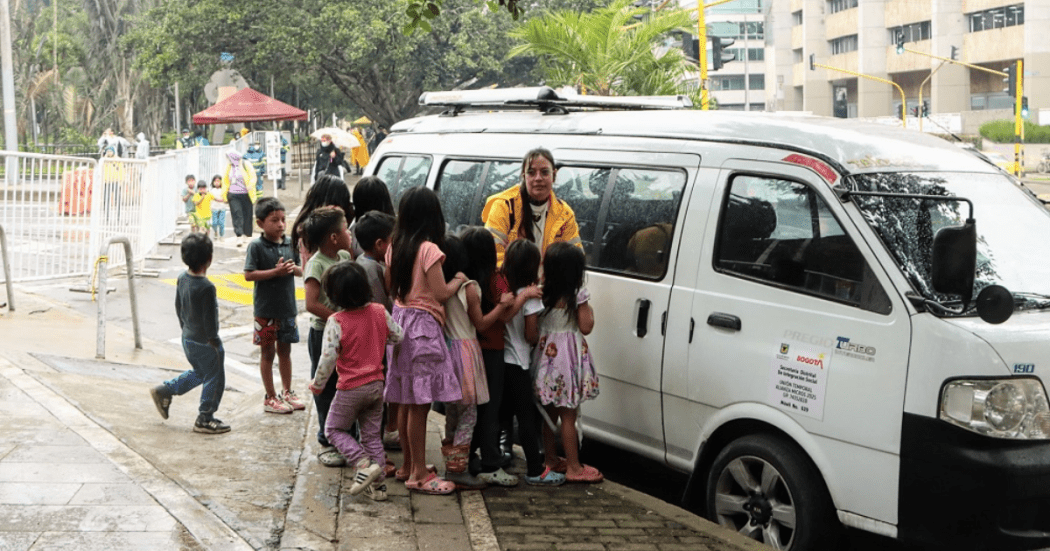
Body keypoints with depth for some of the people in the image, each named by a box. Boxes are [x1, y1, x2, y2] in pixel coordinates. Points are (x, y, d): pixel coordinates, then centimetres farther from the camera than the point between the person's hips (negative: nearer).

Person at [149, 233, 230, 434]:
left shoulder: (182, 278, -2)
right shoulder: (206, 287, -27)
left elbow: (178, 307, 11)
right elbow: (209, 319, -22)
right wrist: (215, 343, -11)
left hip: (188, 339, 9)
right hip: (205, 342, -9)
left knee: (199, 373, 28)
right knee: (214, 380, 7)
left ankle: (164, 391, 29)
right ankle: (204, 420, 16)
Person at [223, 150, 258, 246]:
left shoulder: (246, 165, -3)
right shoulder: (229, 166, 10)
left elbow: (253, 177, -5)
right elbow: (225, 180, 17)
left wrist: (250, 186, -25)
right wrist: (225, 196, 14)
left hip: (245, 195, -2)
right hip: (233, 196, 2)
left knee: (247, 215, 6)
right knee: (236, 214, -11)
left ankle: (247, 235, 23)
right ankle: (240, 237, -17)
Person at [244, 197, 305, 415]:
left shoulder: (290, 243, 3)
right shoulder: (256, 246, -11)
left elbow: (300, 270, 11)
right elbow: (249, 275, -17)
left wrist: (293, 268, -12)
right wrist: (276, 271, -21)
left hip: (287, 307, 5)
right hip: (265, 309, -5)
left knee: (285, 350, 16)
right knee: (267, 352, 6)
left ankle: (287, 392, 29)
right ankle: (270, 397, 15)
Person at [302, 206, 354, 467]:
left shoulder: (345, 257, 5)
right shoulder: (316, 264, -16)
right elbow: (312, 304, -23)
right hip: (323, 334, -6)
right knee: (327, 390, 4)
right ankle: (327, 443, 15)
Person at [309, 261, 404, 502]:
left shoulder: (336, 322, -19)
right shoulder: (379, 312, -3)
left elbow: (328, 357, -19)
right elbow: (397, 336, 10)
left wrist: (317, 384, -5)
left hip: (351, 389, -5)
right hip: (376, 384, 6)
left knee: (335, 429, 13)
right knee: (372, 433, 15)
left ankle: (364, 464, -6)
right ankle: (377, 485, 14)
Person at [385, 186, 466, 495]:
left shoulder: (395, 248, 9)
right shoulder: (429, 249, -14)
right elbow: (441, 293, -15)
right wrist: (459, 279, 2)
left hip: (400, 318, 8)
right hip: (423, 324, -8)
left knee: (407, 403, 15)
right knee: (419, 404, -5)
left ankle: (408, 466, 24)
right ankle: (419, 475, -2)